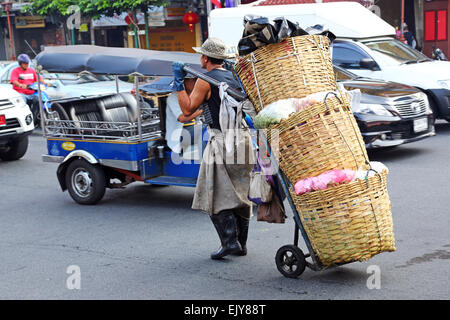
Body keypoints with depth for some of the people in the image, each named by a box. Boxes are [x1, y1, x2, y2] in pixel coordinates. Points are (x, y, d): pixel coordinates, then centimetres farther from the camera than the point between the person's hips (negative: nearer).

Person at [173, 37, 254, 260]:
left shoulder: (206, 81, -8)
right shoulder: (235, 77, 14)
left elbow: (188, 109, -4)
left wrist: (179, 81, -1)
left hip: (222, 141, -7)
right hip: (243, 139, 7)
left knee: (217, 195, -1)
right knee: (240, 194, 12)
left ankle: (229, 241, -8)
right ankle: (241, 243, 16)